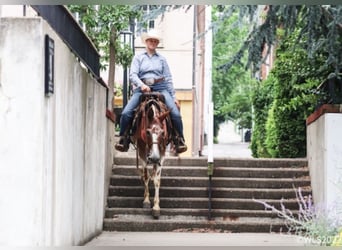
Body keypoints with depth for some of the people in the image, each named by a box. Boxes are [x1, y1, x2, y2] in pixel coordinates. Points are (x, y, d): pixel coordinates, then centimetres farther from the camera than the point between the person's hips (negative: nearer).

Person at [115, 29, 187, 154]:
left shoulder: (162, 59, 17)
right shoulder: (138, 57, 13)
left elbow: (168, 79, 16)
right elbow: (133, 75, 2)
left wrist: (174, 96, 9)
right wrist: (141, 85, -18)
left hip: (160, 88, 1)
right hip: (141, 89, 0)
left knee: (175, 113, -20)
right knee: (126, 113, -21)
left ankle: (180, 140, -6)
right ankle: (123, 139, -6)